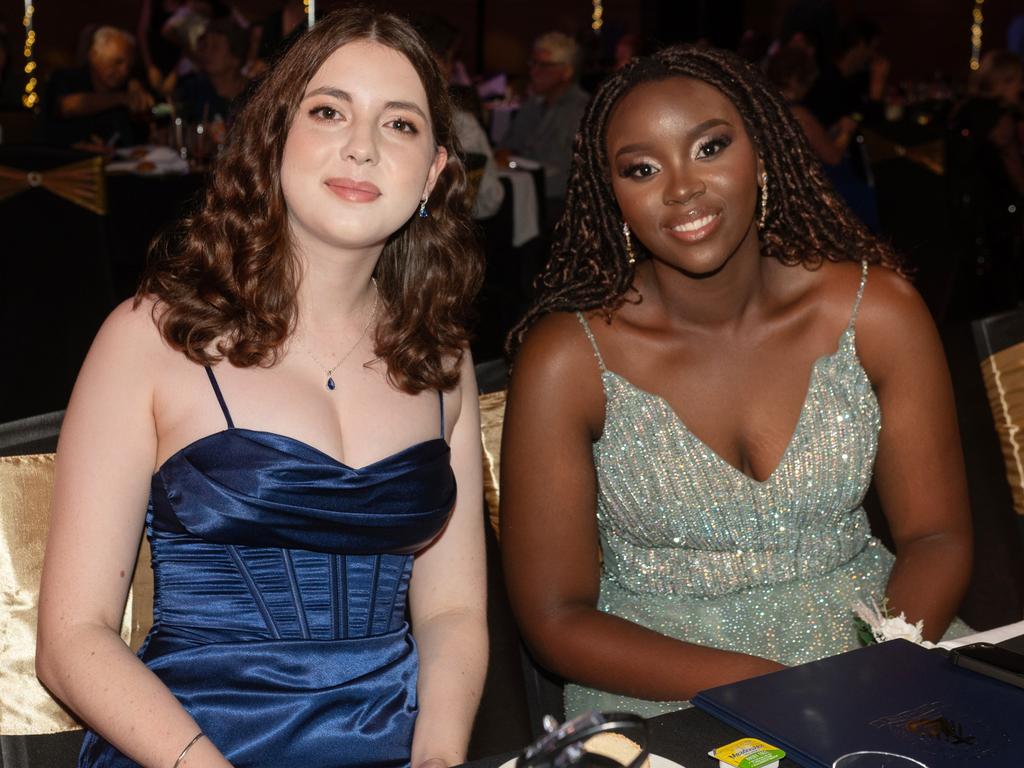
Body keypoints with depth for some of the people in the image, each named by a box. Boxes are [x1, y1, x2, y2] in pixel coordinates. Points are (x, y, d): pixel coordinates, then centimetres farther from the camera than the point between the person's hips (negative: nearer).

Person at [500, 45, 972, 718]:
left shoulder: (878, 312, -5)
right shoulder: (568, 357, -12)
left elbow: (937, 538, 1)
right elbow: (556, 617, -9)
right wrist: (764, 688, -20)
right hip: (657, 700, -2)